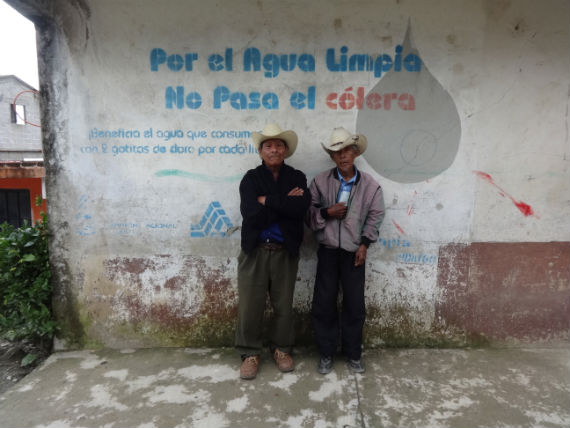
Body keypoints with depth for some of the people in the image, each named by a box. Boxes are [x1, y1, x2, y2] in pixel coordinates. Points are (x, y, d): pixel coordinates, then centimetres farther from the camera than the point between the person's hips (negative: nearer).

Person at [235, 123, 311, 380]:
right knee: (250, 305, 5)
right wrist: (285, 204, -12)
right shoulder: (251, 178, 1)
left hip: (285, 252, 1)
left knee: (283, 304, 12)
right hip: (255, 251, -1)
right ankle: (250, 353, 25)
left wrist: (267, 200, -13)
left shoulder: (297, 178, 6)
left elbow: (301, 208, -14)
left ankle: (281, 348, 33)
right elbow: (251, 214, -14)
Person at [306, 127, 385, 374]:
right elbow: (308, 212, 0)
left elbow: (375, 217, 3)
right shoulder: (320, 181, -2)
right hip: (328, 250, 0)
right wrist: (327, 212, -17)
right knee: (324, 303, 5)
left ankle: (353, 354, 26)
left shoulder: (370, 185, -1)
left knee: (355, 304, 7)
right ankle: (326, 353, 23)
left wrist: (365, 244, -3)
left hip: (354, 251, 0)